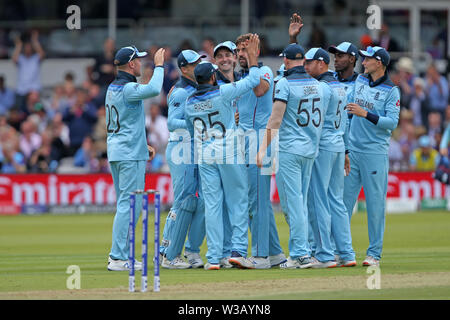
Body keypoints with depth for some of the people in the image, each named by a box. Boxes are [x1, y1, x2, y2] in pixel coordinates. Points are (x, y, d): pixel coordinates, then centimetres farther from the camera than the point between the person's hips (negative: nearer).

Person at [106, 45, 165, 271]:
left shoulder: (113, 88, 15)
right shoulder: (128, 88, -15)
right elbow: (153, 89, -34)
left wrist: (143, 145, 21)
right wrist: (159, 66, -19)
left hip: (115, 151, 10)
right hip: (130, 155, -10)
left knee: (126, 205, 15)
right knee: (129, 205, -9)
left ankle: (119, 254, 15)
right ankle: (118, 258, -11)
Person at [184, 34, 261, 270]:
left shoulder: (190, 102, 5)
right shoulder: (223, 93, -10)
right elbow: (252, 80, -2)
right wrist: (252, 56, 10)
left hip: (204, 156, 4)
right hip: (229, 153, -4)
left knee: (212, 204, 4)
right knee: (238, 202, 3)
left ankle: (214, 257, -1)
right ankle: (238, 250, -7)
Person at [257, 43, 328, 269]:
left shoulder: (285, 84, -10)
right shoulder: (319, 86, 10)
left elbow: (275, 120, -15)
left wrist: (263, 148, -15)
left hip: (289, 149, -7)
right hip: (311, 149, 7)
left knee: (292, 202, -6)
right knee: (301, 202, 14)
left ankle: (300, 254, -9)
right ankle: (300, 252, 14)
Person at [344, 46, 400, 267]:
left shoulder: (391, 91, -3)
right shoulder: (359, 81, 12)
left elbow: (392, 122, -12)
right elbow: (346, 108, 23)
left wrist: (365, 114, -19)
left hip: (375, 152, -5)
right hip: (351, 150, 5)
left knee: (375, 203, -3)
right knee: (343, 200, 2)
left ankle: (374, 253, 2)